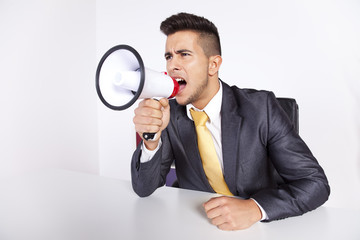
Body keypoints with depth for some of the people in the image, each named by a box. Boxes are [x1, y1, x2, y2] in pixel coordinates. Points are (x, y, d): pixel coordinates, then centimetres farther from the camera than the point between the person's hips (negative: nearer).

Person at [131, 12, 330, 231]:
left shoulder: (261, 108, -13)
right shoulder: (170, 115, -5)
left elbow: (315, 183, -13)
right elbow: (144, 188, -7)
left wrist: (255, 208, -28)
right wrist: (152, 140, -25)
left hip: (259, 229, -1)